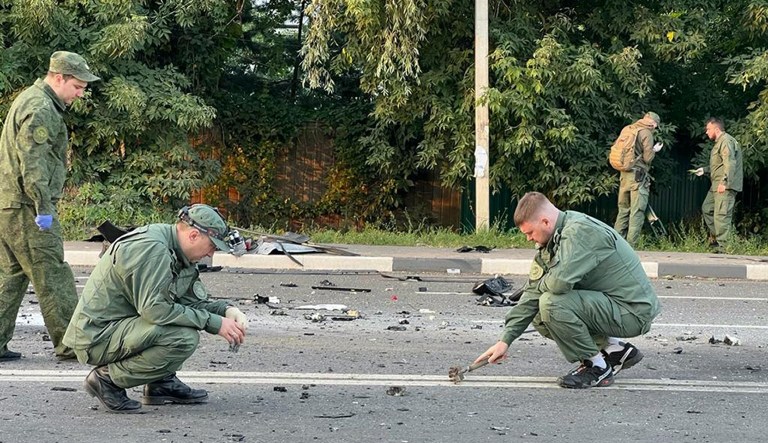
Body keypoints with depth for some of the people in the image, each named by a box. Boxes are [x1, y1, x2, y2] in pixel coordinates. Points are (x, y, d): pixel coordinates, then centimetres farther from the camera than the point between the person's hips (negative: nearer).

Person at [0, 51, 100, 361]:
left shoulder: (29, 100, 20)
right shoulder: (41, 109, -14)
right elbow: (32, 163, -21)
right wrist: (43, 208, -20)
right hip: (26, 208, -10)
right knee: (52, 276, -4)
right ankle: (69, 343, 1)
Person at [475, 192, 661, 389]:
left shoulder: (580, 231, -22)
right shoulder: (553, 241, 8)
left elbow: (560, 282, -34)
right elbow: (532, 293, 8)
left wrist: (541, 284, -9)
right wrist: (505, 340, 3)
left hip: (633, 311, -10)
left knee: (552, 303, -24)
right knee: (540, 319, 11)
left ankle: (598, 367, -8)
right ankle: (615, 349, 13)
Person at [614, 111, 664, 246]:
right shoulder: (646, 133, -8)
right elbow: (647, 158, -12)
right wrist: (654, 150, 8)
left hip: (625, 175, 7)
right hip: (638, 176, -7)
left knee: (623, 210, 13)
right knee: (637, 212, -5)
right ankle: (630, 245, -9)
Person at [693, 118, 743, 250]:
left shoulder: (726, 141, -11)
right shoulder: (719, 142, 22)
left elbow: (730, 163, -21)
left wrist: (724, 182, -27)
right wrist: (705, 170, 25)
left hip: (725, 186, -11)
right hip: (716, 186, 11)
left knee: (721, 215, -13)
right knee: (706, 209, 15)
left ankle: (722, 245, -13)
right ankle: (714, 237, 20)